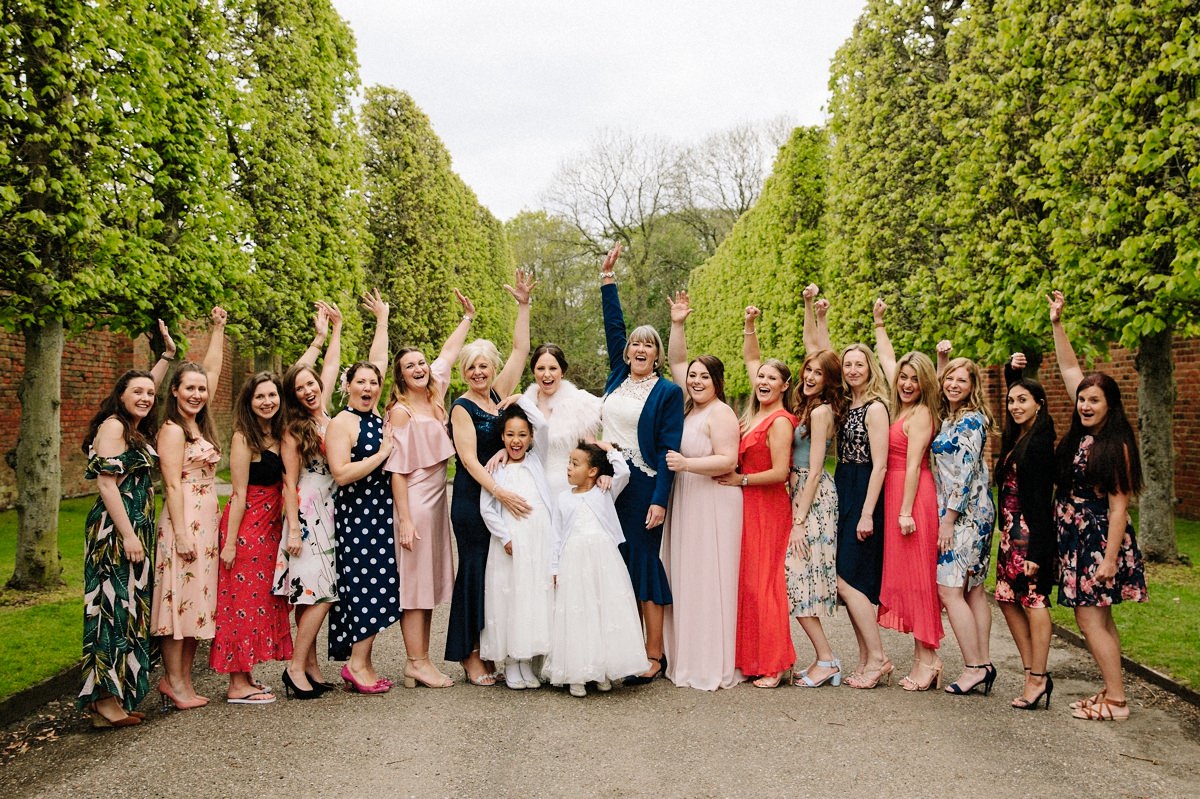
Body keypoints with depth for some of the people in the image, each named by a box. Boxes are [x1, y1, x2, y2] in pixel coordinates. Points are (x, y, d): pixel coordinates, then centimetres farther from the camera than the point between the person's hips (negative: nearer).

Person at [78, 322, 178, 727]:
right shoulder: (113, 425, -10)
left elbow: (149, 389, 33)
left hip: (138, 528, 9)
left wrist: (167, 355, 33)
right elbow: (106, 483, -16)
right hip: (116, 530, -9)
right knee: (114, 607, -7)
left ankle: (118, 696, 16)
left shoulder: (138, 429, 13)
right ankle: (106, 702, -2)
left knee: (131, 608, 10)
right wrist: (128, 535, -19)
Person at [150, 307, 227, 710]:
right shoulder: (172, 430, -9)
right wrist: (182, 533, -19)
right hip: (185, 521, -8)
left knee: (196, 601, 10)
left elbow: (212, 369, 20)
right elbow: (173, 486, -14)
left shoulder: (199, 423, 13)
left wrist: (218, 328, 23)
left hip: (207, 521, 8)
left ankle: (184, 681, 17)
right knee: (179, 599, -3)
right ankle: (173, 681, 5)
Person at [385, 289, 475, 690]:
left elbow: (449, 352, 23)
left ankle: (421, 660, 19)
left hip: (438, 499, 8)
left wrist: (467, 317, 31)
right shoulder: (401, 410, -10)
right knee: (415, 582, -2)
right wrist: (405, 519, -16)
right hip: (414, 502, -8)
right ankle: (416, 662, 6)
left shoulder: (435, 398, 8)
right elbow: (397, 469, -13)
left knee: (431, 581, 10)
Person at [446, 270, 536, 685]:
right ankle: (471, 655, 8)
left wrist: (523, 306, 5)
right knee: (476, 569, -2)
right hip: (473, 498, -6)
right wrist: (500, 492, -25)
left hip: (505, 493, 6)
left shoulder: (498, 394, 10)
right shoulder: (462, 407, -6)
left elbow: (520, 350, 10)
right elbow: (469, 458, -14)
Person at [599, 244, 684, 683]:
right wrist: (608, 280, 17)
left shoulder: (668, 392, -5)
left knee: (643, 562, -3)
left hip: (643, 486, -6)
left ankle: (655, 656, 5)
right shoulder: (617, 378, 10)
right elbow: (613, 326, 16)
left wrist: (660, 499, -15)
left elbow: (668, 449, -9)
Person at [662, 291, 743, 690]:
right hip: (685, 503, 9)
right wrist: (678, 324, 10)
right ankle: (687, 659, 20)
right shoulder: (689, 407, 12)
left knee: (709, 579, -5)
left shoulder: (720, 413, -11)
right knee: (685, 579, 11)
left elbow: (728, 460, -18)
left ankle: (716, 666, 4)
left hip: (713, 504, -9)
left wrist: (686, 464, -23)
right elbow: (676, 361, 19)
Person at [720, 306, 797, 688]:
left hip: (767, 507, -8)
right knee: (747, 581, 10)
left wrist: (740, 479, -10)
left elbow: (779, 473, -20)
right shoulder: (756, 413, 8)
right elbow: (750, 359, 20)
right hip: (747, 504, 8)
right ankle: (752, 657, 18)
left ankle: (774, 665, 5)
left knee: (763, 583, -4)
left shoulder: (780, 421, -15)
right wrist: (749, 325, 10)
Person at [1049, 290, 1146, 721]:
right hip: (1075, 536, 8)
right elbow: (1070, 369, 9)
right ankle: (1112, 692, 20)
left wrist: (1110, 557, -19)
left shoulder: (1115, 444, -14)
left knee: (1090, 619, -4)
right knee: (1099, 619, 12)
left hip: (1099, 538, -8)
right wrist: (1057, 324, 4)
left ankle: (1116, 701, 5)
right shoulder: (1082, 432, 5)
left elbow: (1119, 505, -16)